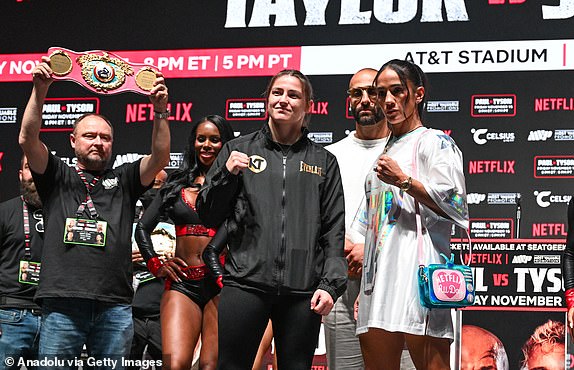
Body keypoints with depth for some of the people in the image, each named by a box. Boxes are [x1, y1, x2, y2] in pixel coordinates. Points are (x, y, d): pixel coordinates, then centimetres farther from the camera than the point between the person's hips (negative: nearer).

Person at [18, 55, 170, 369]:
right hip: (62, 304, -1)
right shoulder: (58, 178, 16)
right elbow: (27, 140, 2)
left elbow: (160, 159, 5)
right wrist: (40, 90, -9)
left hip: (115, 308, 2)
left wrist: (160, 110, -8)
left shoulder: (123, 180, 20)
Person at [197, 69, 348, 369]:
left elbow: (334, 231, 9)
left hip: (303, 290, 1)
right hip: (245, 284, -1)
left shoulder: (324, 162, 13)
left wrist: (330, 285, -2)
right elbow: (208, 216, 11)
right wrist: (226, 175, -5)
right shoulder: (239, 150, 11)